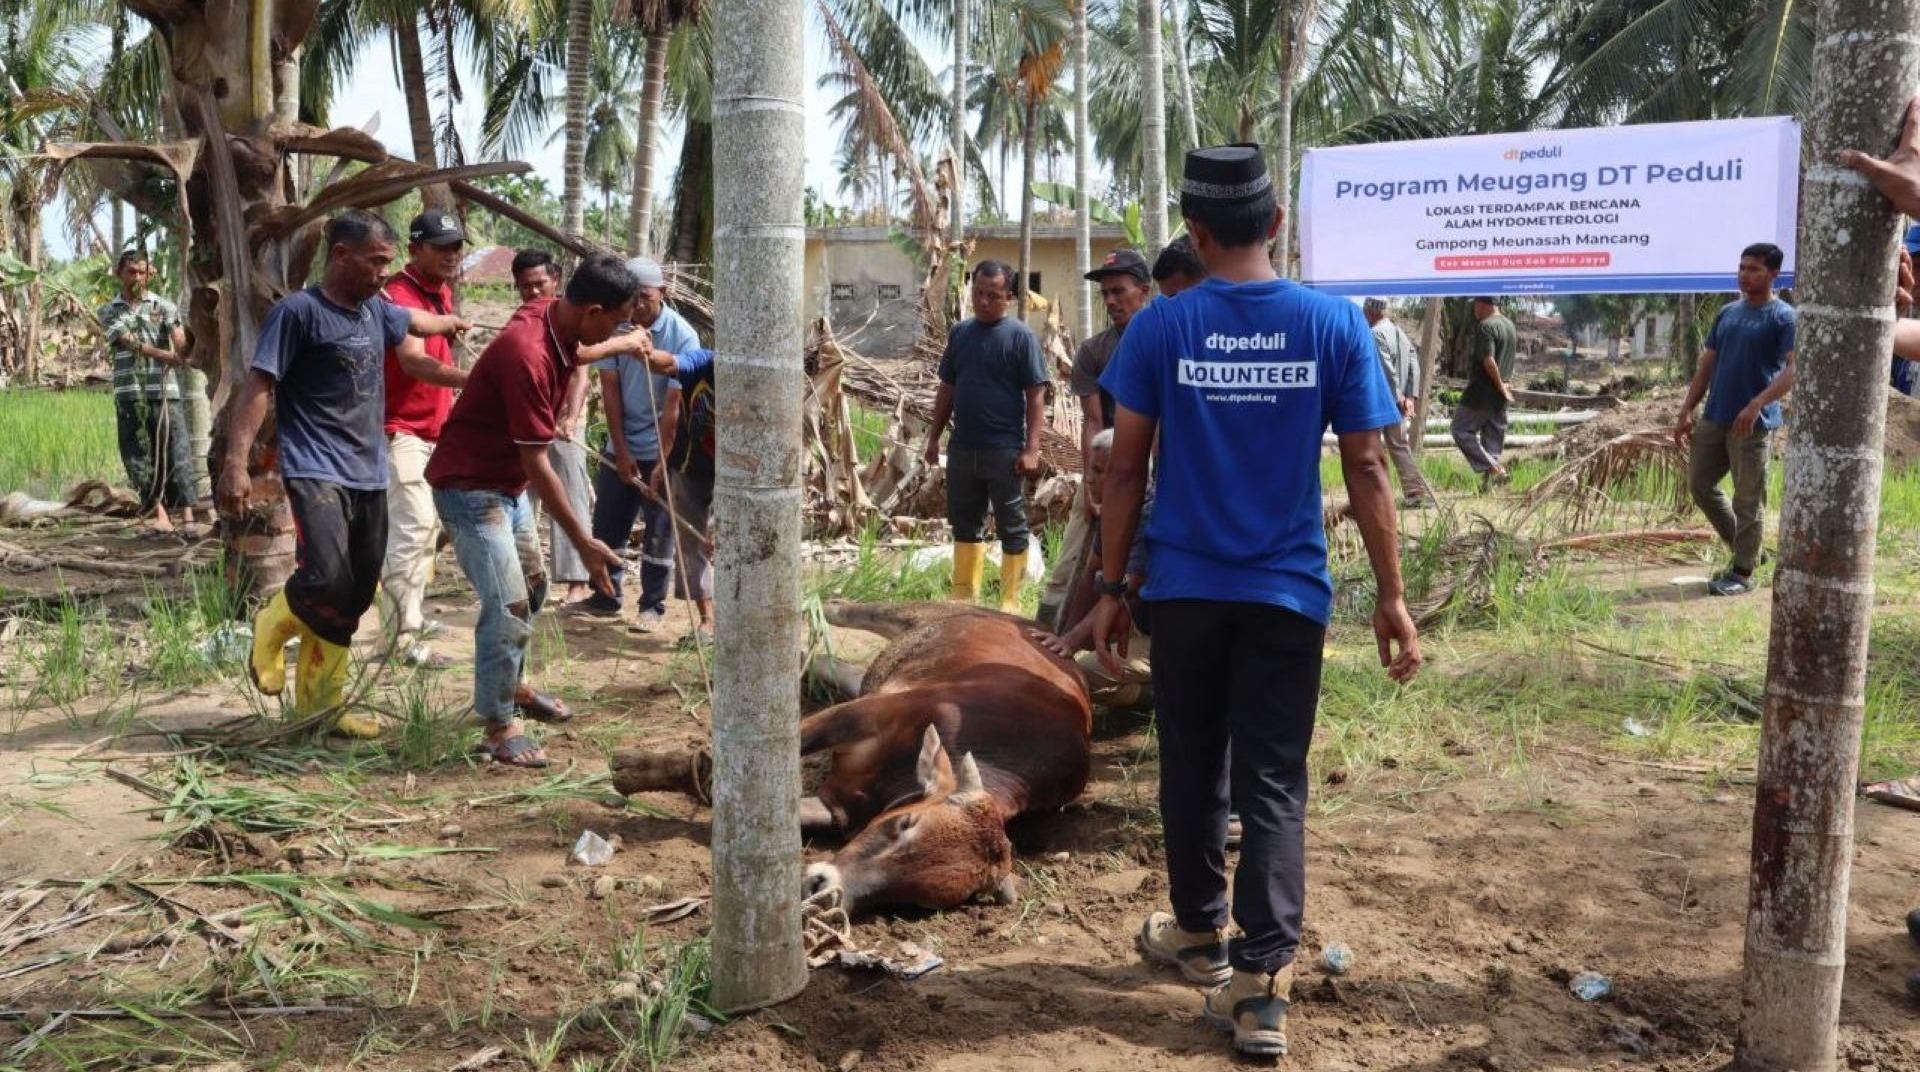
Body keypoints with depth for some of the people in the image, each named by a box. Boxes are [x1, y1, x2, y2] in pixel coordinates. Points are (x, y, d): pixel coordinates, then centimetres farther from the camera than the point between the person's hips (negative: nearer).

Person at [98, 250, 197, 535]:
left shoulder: (164, 306, 9)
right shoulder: (109, 311, 12)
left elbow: (179, 340, -8)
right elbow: (129, 342, -5)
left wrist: (182, 354, -31)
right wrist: (167, 356, -18)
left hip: (165, 390, -2)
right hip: (129, 393, 2)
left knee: (176, 453, -6)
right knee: (140, 457, 0)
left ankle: (187, 515, -9)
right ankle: (161, 515, 2)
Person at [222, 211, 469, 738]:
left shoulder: (377, 311, 13)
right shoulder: (298, 310, -8)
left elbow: (412, 320, 38)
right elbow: (258, 386, -13)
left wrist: (449, 323, 57)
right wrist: (236, 462, -21)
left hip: (369, 476, 7)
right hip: (316, 472, -7)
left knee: (354, 598, 7)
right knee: (327, 580, -24)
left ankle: (320, 704, 18)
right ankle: (273, 625, 9)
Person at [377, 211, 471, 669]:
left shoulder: (443, 292, 11)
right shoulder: (398, 295, -18)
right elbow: (413, 361, -35)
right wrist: (471, 379, -50)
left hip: (435, 429, 9)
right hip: (400, 429, -9)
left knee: (426, 528, 16)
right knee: (412, 527, -15)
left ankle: (412, 615, 30)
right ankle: (404, 637, -12)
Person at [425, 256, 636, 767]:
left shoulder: (554, 317, -6)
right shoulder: (528, 356, -32)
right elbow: (537, 465, -28)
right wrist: (584, 542, -25)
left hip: (508, 482, 10)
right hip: (470, 486, -10)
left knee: (532, 585, 21)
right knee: (509, 605, -13)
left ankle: (510, 685, 40)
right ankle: (498, 728, 0)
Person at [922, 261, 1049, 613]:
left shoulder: (1021, 336, -7)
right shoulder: (960, 333, 9)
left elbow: (1036, 395, -10)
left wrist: (1031, 448, -16)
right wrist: (934, 436, 13)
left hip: (1004, 451, -5)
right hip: (962, 448, 6)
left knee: (1012, 528, 3)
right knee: (965, 523, 14)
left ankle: (1011, 602, 10)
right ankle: (964, 594, 24)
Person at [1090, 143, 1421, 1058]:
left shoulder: (1160, 327, -4)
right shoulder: (1335, 324, -2)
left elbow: (1126, 468, -3)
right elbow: (1366, 470, -3)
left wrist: (1111, 588, 5)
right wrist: (1391, 596, 4)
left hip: (1184, 589, 1)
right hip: (1286, 593, 0)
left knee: (1191, 769, 16)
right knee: (1274, 785, 4)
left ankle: (1199, 931, 33)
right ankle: (1261, 980, -1)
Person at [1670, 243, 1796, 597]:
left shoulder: (1784, 317, -8)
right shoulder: (1727, 313, 13)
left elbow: (1795, 368, -19)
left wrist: (1757, 404, -30)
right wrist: (1685, 412, 9)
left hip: (1754, 423, -7)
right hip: (1714, 418, 7)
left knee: (1747, 500, -1)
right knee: (1700, 483, 12)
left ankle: (1743, 573, 9)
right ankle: (1744, 548, 28)